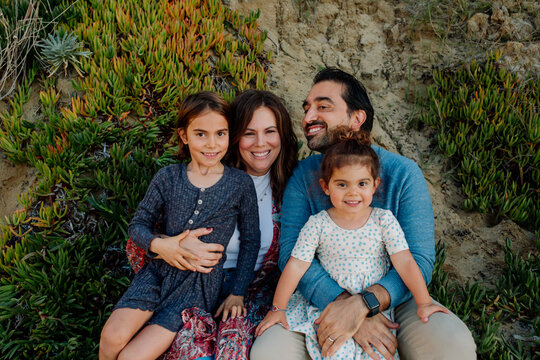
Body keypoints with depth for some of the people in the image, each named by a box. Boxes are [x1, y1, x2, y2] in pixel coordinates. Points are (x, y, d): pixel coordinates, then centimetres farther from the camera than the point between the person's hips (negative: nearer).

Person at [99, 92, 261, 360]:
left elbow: (250, 240, 3)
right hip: (159, 271, 2)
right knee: (113, 337, -19)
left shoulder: (240, 184, -5)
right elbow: (138, 224, 5)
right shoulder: (167, 178, -1)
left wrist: (237, 293, 1)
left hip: (200, 281, -2)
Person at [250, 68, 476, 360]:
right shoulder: (303, 175, -4)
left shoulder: (403, 173, -9)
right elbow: (290, 253, -13)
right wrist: (344, 303, -28)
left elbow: (419, 260, -15)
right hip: (322, 300, 2)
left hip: (391, 299, -1)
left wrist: (362, 305, -31)